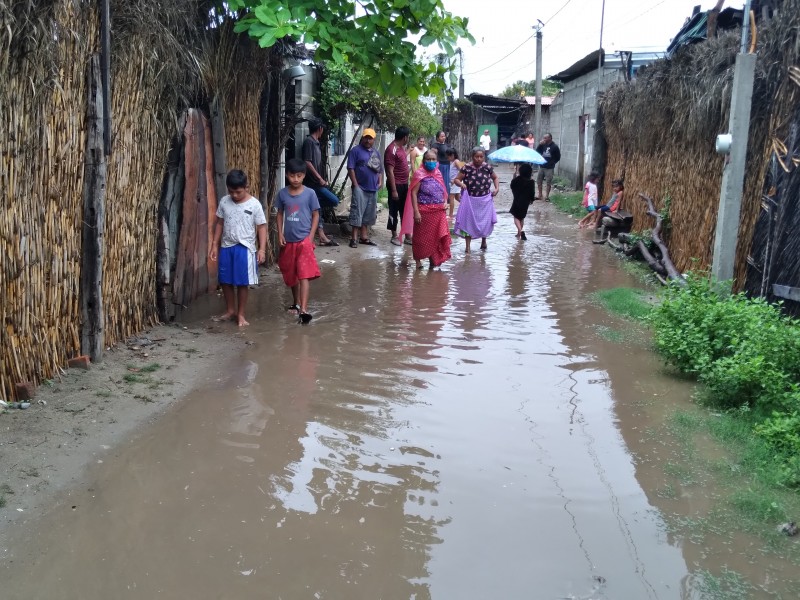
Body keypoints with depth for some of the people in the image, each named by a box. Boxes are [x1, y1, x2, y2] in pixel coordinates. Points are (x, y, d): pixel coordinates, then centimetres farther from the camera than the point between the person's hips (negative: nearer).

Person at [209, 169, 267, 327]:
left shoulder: (254, 204, -9)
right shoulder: (224, 202, 2)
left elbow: (261, 227, -6)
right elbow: (220, 224, 11)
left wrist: (262, 249, -12)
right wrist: (215, 244, 8)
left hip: (245, 248, -4)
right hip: (226, 247, 4)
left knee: (242, 283, 2)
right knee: (225, 281, 11)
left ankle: (240, 314, 15)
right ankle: (230, 311, 28)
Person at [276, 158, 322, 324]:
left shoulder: (309, 193, -6)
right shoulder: (282, 194, 1)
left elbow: (315, 215, -1)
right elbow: (280, 214, 10)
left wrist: (311, 236, -9)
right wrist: (280, 234, 1)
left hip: (304, 239, -4)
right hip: (288, 240, 4)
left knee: (304, 274, -11)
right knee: (291, 274, 15)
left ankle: (304, 309, -16)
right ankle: (296, 303, 34)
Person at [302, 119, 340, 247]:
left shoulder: (315, 142, 16)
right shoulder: (309, 142, -11)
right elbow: (307, 163, -18)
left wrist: (322, 179, 16)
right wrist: (319, 178, -18)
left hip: (317, 183, 10)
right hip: (313, 182, -10)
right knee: (334, 200, -14)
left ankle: (323, 238, 12)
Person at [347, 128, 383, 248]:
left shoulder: (376, 153, 17)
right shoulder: (356, 150, -3)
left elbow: (380, 169, 24)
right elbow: (350, 168, -8)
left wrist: (380, 182, 7)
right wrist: (355, 185, -14)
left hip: (373, 188, 7)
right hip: (360, 188, -7)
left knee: (369, 214, 11)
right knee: (357, 212, -9)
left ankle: (364, 237, 19)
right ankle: (354, 238, -6)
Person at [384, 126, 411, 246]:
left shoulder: (401, 147, 9)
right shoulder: (392, 150, -19)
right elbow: (390, 172, -22)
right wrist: (393, 190, -23)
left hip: (404, 184, 9)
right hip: (396, 185, -9)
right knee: (394, 211, 3)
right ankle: (394, 236, 13)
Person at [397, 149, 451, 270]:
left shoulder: (438, 173, 9)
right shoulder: (419, 174, -8)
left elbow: (443, 190, 21)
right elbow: (413, 193, -12)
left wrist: (445, 202, 2)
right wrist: (416, 211, -18)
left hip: (438, 211, 5)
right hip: (424, 211, -5)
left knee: (437, 236, 6)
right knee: (422, 237, 6)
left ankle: (434, 259, 20)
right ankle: (418, 259, 22)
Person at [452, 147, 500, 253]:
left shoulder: (487, 167, -2)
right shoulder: (466, 168, -9)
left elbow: (495, 178, 15)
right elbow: (456, 179, -4)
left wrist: (497, 188, 1)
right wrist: (461, 184, -24)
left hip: (485, 200, 2)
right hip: (470, 199, -2)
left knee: (485, 221, 9)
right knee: (468, 222, 1)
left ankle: (483, 241, 37)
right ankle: (468, 247, 11)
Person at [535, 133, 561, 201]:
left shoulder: (554, 147, -8)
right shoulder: (543, 145, 4)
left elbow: (558, 157, -1)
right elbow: (537, 152, -2)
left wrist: (552, 163, -3)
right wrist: (540, 144, -10)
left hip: (549, 168, -5)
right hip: (541, 167, 5)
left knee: (548, 182, 0)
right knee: (539, 181, 10)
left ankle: (547, 196, 9)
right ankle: (540, 195, 22)